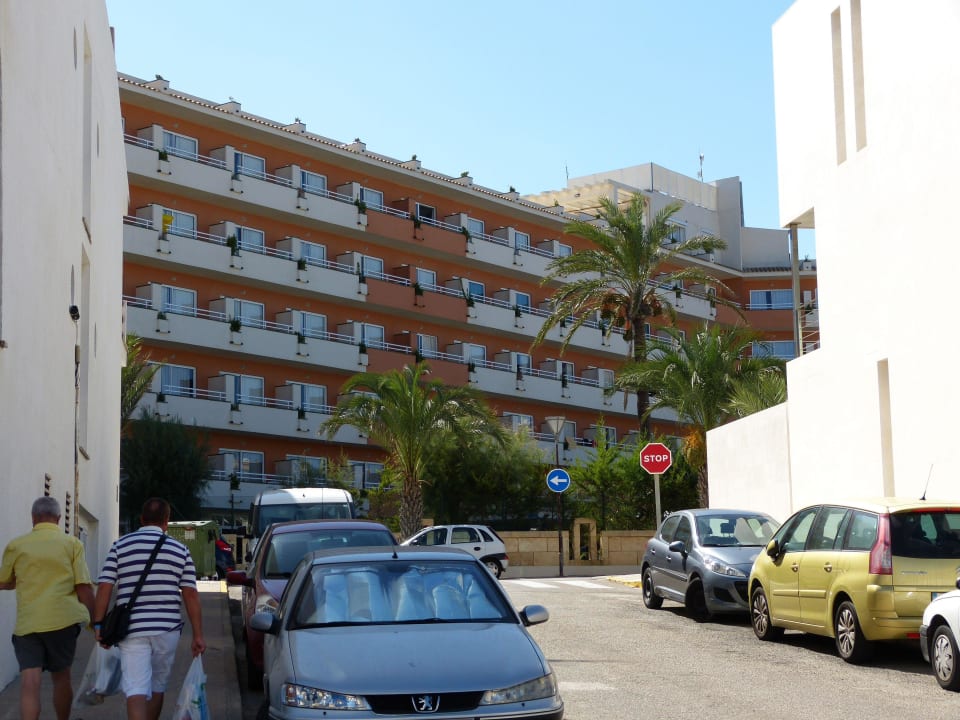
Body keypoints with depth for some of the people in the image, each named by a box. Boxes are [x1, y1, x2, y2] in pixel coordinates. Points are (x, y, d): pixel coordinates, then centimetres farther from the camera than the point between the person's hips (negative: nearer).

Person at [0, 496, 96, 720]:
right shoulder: (72, 544, 3)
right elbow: (84, 587, -3)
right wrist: (94, 621, 7)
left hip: (27, 623, 0)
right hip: (63, 619, 0)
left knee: (29, 683, -6)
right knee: (61, 677, 17)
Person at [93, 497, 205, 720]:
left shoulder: (120, 546, 3)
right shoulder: (180, 550, 5)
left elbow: (104, 587, -3)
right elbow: (191, 595, 1)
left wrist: (98, 624, 4)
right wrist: (198, 635, 3)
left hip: (132, 630, -2)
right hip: (167, 630, 2)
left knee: (136, 689, -7)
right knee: (157, 686, 19)